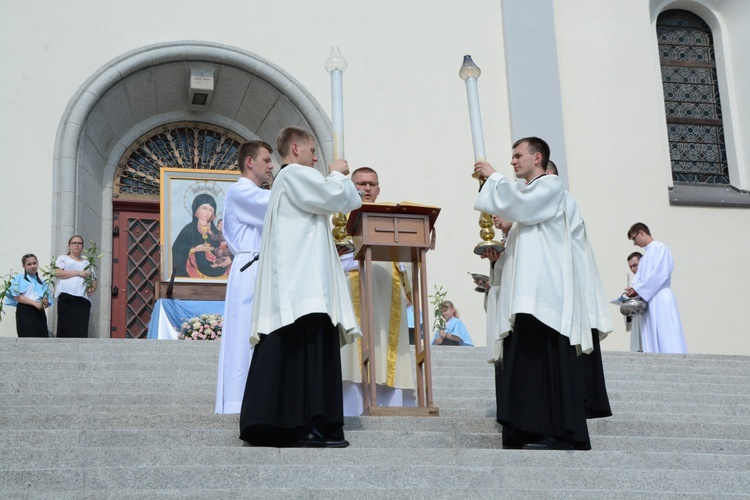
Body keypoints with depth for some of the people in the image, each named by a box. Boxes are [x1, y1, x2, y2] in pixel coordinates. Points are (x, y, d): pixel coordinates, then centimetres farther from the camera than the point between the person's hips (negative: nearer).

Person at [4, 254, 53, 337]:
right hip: (24, 312, -4)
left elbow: (48, 301, 15)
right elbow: (16, 296, -6)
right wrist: (35, 303, -14)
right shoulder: (18, 278, 7)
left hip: (40, 313, 4)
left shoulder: (43, 282, 18)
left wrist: (45, 303, -11)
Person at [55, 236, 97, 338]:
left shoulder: (87, 263, 29)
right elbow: (58, 273, -1)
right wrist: (78, 273, -5)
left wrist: (92, 288, -1)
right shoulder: (63, 258, 17)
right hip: (67, 296, -3)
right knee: (66, 329, -12)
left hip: (83, 298, 3)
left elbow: (94, 281, 23)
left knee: (81, 331, -10)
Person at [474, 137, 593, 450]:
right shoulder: (526, 195, 30)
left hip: (544, 291, -9)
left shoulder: (551, 185, 5)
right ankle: (532, 434, -2)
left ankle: (557, 433, -18)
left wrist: (493, 177, -3)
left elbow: (520, 206, -13)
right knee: (526, 356, 0)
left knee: (546, 354, -15)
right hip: (525, 294, 9)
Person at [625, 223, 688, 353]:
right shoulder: (646, 255, 22)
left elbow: (661, 274, -13)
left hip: (660, 299, -8)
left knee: (665, 339, -12)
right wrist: (634, 289, -4)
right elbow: (639, 277, 18)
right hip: (648, 300, 8)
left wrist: (638, 289, -13)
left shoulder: (660, 248, -2)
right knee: (652, 341, 2)